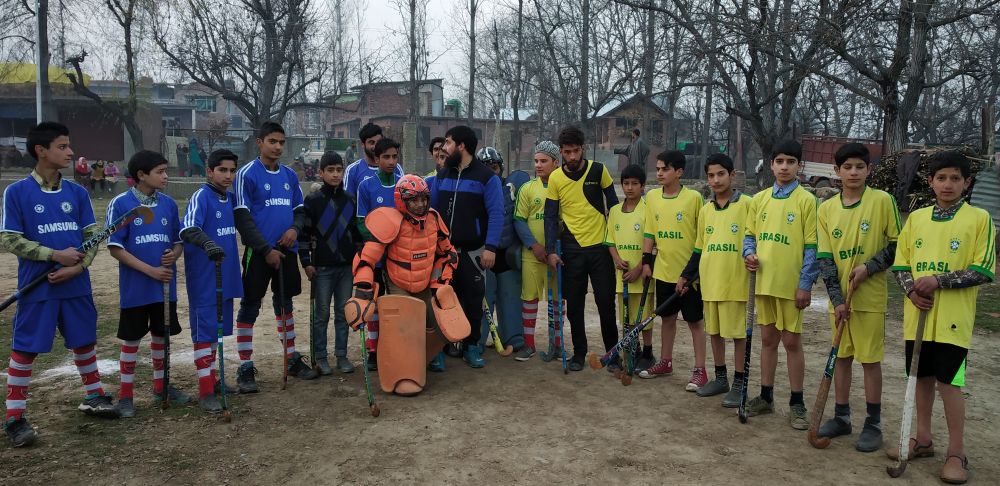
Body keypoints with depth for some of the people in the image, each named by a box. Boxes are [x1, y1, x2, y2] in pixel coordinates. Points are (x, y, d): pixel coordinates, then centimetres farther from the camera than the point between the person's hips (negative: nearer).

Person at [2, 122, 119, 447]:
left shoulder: (77, 193, 4)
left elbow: (93, 236, 5)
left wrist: (77, 267, -10)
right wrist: (56, 255, -15)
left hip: (76, 285, 4)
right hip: (36, 287, -4)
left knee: (83, 342, 15)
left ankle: (94, 396, 32)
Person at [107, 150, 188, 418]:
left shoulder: (169, 204, 3)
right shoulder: (121, 203, -10)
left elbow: (179, 241, 11)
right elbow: (115, 248, -12)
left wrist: (174, 255, -12)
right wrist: (150, 270, -17)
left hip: (166, 285, 4)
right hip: (135, 287, -4)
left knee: (161, 334, 15)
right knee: (132, 338, 6)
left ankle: (160, 386, 31)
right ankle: (125, 395, 18)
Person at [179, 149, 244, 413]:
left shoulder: (230, 197, 8)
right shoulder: (201, 196, -14)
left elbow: (240, 224, 24)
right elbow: (188, 229, -29)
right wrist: (207, 243, -46)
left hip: (226, 276, 7)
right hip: (204, 278, -7)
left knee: (217, 328, 16)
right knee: (204, 329, -2)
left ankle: (212, 379, 28)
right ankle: (205, 391, 2)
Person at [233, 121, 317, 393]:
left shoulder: (290, 175, 10)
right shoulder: (247, 174, -7)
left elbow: (300, 210, 16)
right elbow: (242, 218, -11)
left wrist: (295, 228, -7)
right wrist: (266, 250, -14)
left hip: (286, 251, 6)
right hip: (258, 253, -6)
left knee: (285, 304, 15)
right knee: (250, 307, 0)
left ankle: (292, 359, 26)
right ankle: (245, 368, 7)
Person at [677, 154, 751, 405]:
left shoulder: (746, 204, -5)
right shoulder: (705, 209, 11)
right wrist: (686, 275, 16)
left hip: (736, 281, -5)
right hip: (709, 281, 5)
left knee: (738, 332, 2)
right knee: (714, 330, 13)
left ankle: (739, 383, 13)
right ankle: (720, 378, 27)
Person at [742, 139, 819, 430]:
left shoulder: (806, 200, -6)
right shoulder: (760, 199, 8)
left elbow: (811, 246, -8)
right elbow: (750, 235, 15)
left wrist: (806, 285, -12)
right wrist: (749, 254, -6)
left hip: (791, 285, -4)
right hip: (764, 281, 5)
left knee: (792, 341, 3)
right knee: (768, 339, 13)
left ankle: (796, 404, 14)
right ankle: (766, 397, 24)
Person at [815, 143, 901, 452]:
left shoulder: (883, 201, -6)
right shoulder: (827, 209, 3)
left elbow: (897, 244, -2)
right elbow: (824, 258, 1)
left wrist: (869, 267, -15)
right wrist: (836, 298, -6)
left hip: (870, 297, -3)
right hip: (838, 298, 4)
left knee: (870, 359, 2)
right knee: (841, 357, 12)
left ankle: (873, 424, 15)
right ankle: (841, 417, 24)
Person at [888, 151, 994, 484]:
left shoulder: (979, 219, -3)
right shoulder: (916, 218, 8)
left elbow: (983, 270, -8)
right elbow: (901, 264, 10)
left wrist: (938, 281, -17)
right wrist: (912, 290, -9)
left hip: (953, 318, -4)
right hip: (918, 315, 4)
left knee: (949, 381, -1)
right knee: (922, 377, 13)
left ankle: (956, 453, 12)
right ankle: (923, 440, 27)